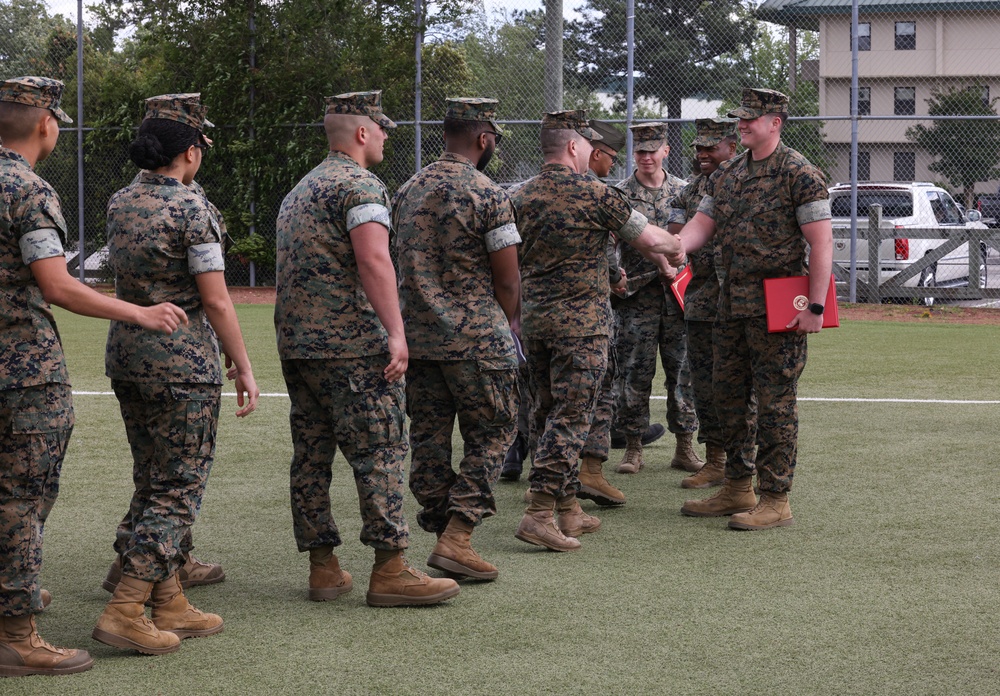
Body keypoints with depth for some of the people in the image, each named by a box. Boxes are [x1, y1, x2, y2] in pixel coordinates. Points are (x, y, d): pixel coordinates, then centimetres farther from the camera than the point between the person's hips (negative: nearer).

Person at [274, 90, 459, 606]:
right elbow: (373, 260, -21)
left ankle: (323, 568, 13)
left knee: (311, 453, 9)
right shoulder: (360, 185, -8)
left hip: (294, 341, 9)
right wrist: (396, 333, -25)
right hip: (350, 342, -9)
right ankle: (390, 571, -6)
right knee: (379, 450, -6)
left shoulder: (299, 190, 22)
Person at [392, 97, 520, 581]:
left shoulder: (408, 191, 11)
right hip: (476, 339, -6)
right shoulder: (488, 195, -10)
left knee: (428, 438, 10)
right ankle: (457, 536, -7)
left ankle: (440, 530, 14)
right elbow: (507, 281, -8)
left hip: (416, 336, 6)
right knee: (490, 436, 3)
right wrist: (509, 324, 10)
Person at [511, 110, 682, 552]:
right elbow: (649, 238, -3)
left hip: (533, 316, 7)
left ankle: (568, 508, 19)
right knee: (570, 416, -6)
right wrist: (675, 246, 18)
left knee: (546, 413, 13)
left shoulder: (522, 197, 8)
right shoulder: (595, 194, -10)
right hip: (579, 320, -7)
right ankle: (539, 513, -14)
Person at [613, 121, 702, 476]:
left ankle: (684, 447, 11)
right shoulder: (620, 194, 2)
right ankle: (633, 447, 8)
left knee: (683, 371, 4)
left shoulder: (683, 191, 9)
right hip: (637, 295, -2)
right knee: (634, 373, 0)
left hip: (679, 294, 2)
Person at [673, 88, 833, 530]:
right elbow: (702, 223, 10)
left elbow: (821, 244, -12)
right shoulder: (726, 175, 14)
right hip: (731, 305, 8)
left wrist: (815, 306, -18)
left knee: (775, 401, -4)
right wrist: (676, 248, -14)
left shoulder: (799, 174, -9)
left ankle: (775, 501, 1)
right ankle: (737, 489, 25)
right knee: (728, 395, 13)